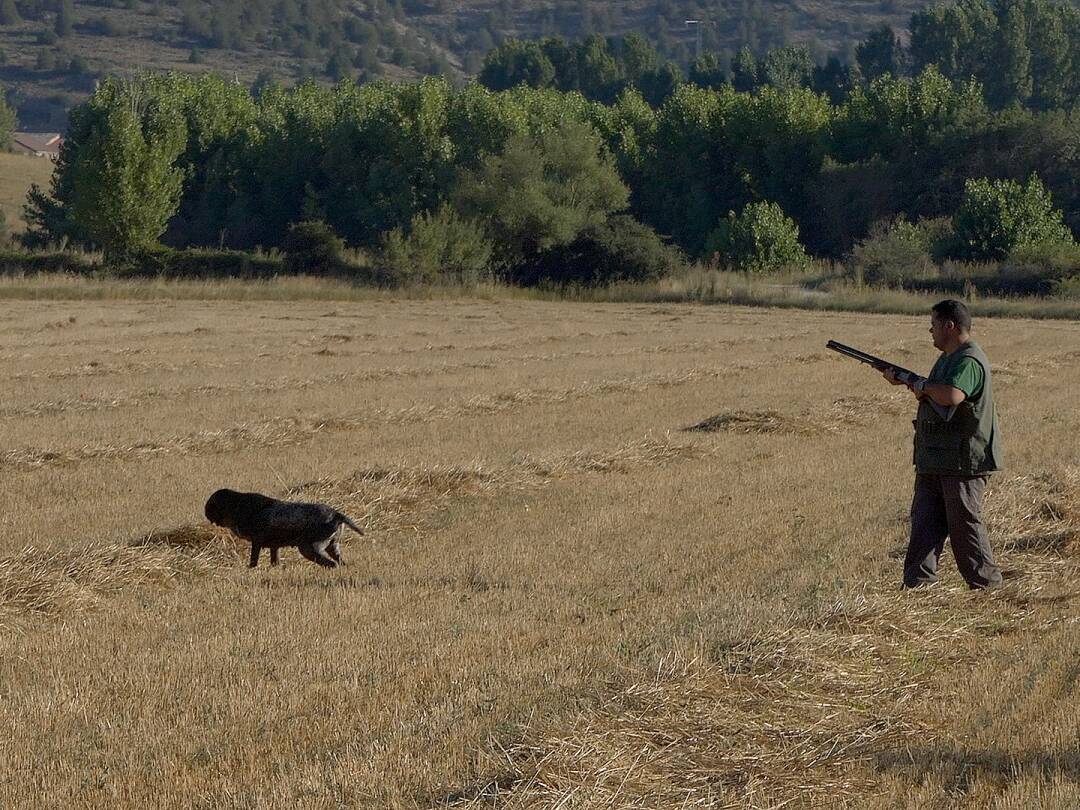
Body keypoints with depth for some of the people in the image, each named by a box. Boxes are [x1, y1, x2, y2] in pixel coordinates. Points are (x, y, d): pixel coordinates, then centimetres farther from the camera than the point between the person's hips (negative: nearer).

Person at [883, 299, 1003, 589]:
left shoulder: (969, 361, -17)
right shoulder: (947, 358, 17)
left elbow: (952, 396, -34)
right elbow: (931, 392, 25)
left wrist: (923, 386, -17)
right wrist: (904, 380, 10)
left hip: (964, 460, -10)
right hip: (935, 459, 10)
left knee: (964, 523, -3)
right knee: (925, 520, 5)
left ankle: (987, 583, 7)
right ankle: (917, 582, 6)